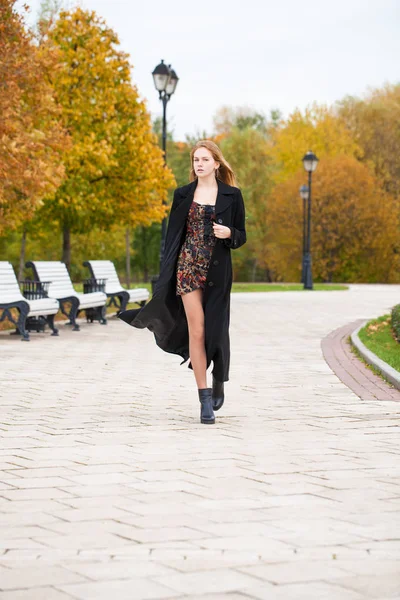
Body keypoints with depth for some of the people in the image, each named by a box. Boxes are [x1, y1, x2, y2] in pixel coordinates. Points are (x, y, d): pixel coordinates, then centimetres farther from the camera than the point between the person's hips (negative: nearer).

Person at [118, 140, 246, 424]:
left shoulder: (232, 195, 3)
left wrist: (229, 234, -17)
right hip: (188, 269, 1)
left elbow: (241, 236, 6)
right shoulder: (183, 194, 7)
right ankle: (206, 400, 1)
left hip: (217, 271, -1)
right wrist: (167, 275, 4)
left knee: (215, 329, 1)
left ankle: (219, 381, 31)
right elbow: (173, 235, 9)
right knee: (196, 332, -4)